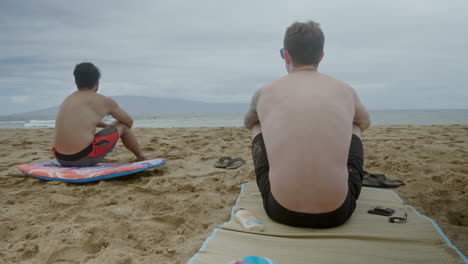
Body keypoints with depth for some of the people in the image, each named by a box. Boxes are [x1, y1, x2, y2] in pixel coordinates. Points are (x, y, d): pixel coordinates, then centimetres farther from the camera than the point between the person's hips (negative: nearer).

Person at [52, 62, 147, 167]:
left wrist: (106, 125, 46)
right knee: (122, 125, 12)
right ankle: (141, 156, 29)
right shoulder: (103, 101, -2)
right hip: (85, 159, -7)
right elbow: (129, 121, 13)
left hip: (61, 159, 7)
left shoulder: (67, 100, 16)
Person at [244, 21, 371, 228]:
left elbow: (248, 123, 25)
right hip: (337, 213, 1)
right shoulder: (345, 91, 4)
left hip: (281, 212, 0)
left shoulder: (264, 93, 1)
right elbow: (365, 123, 28)